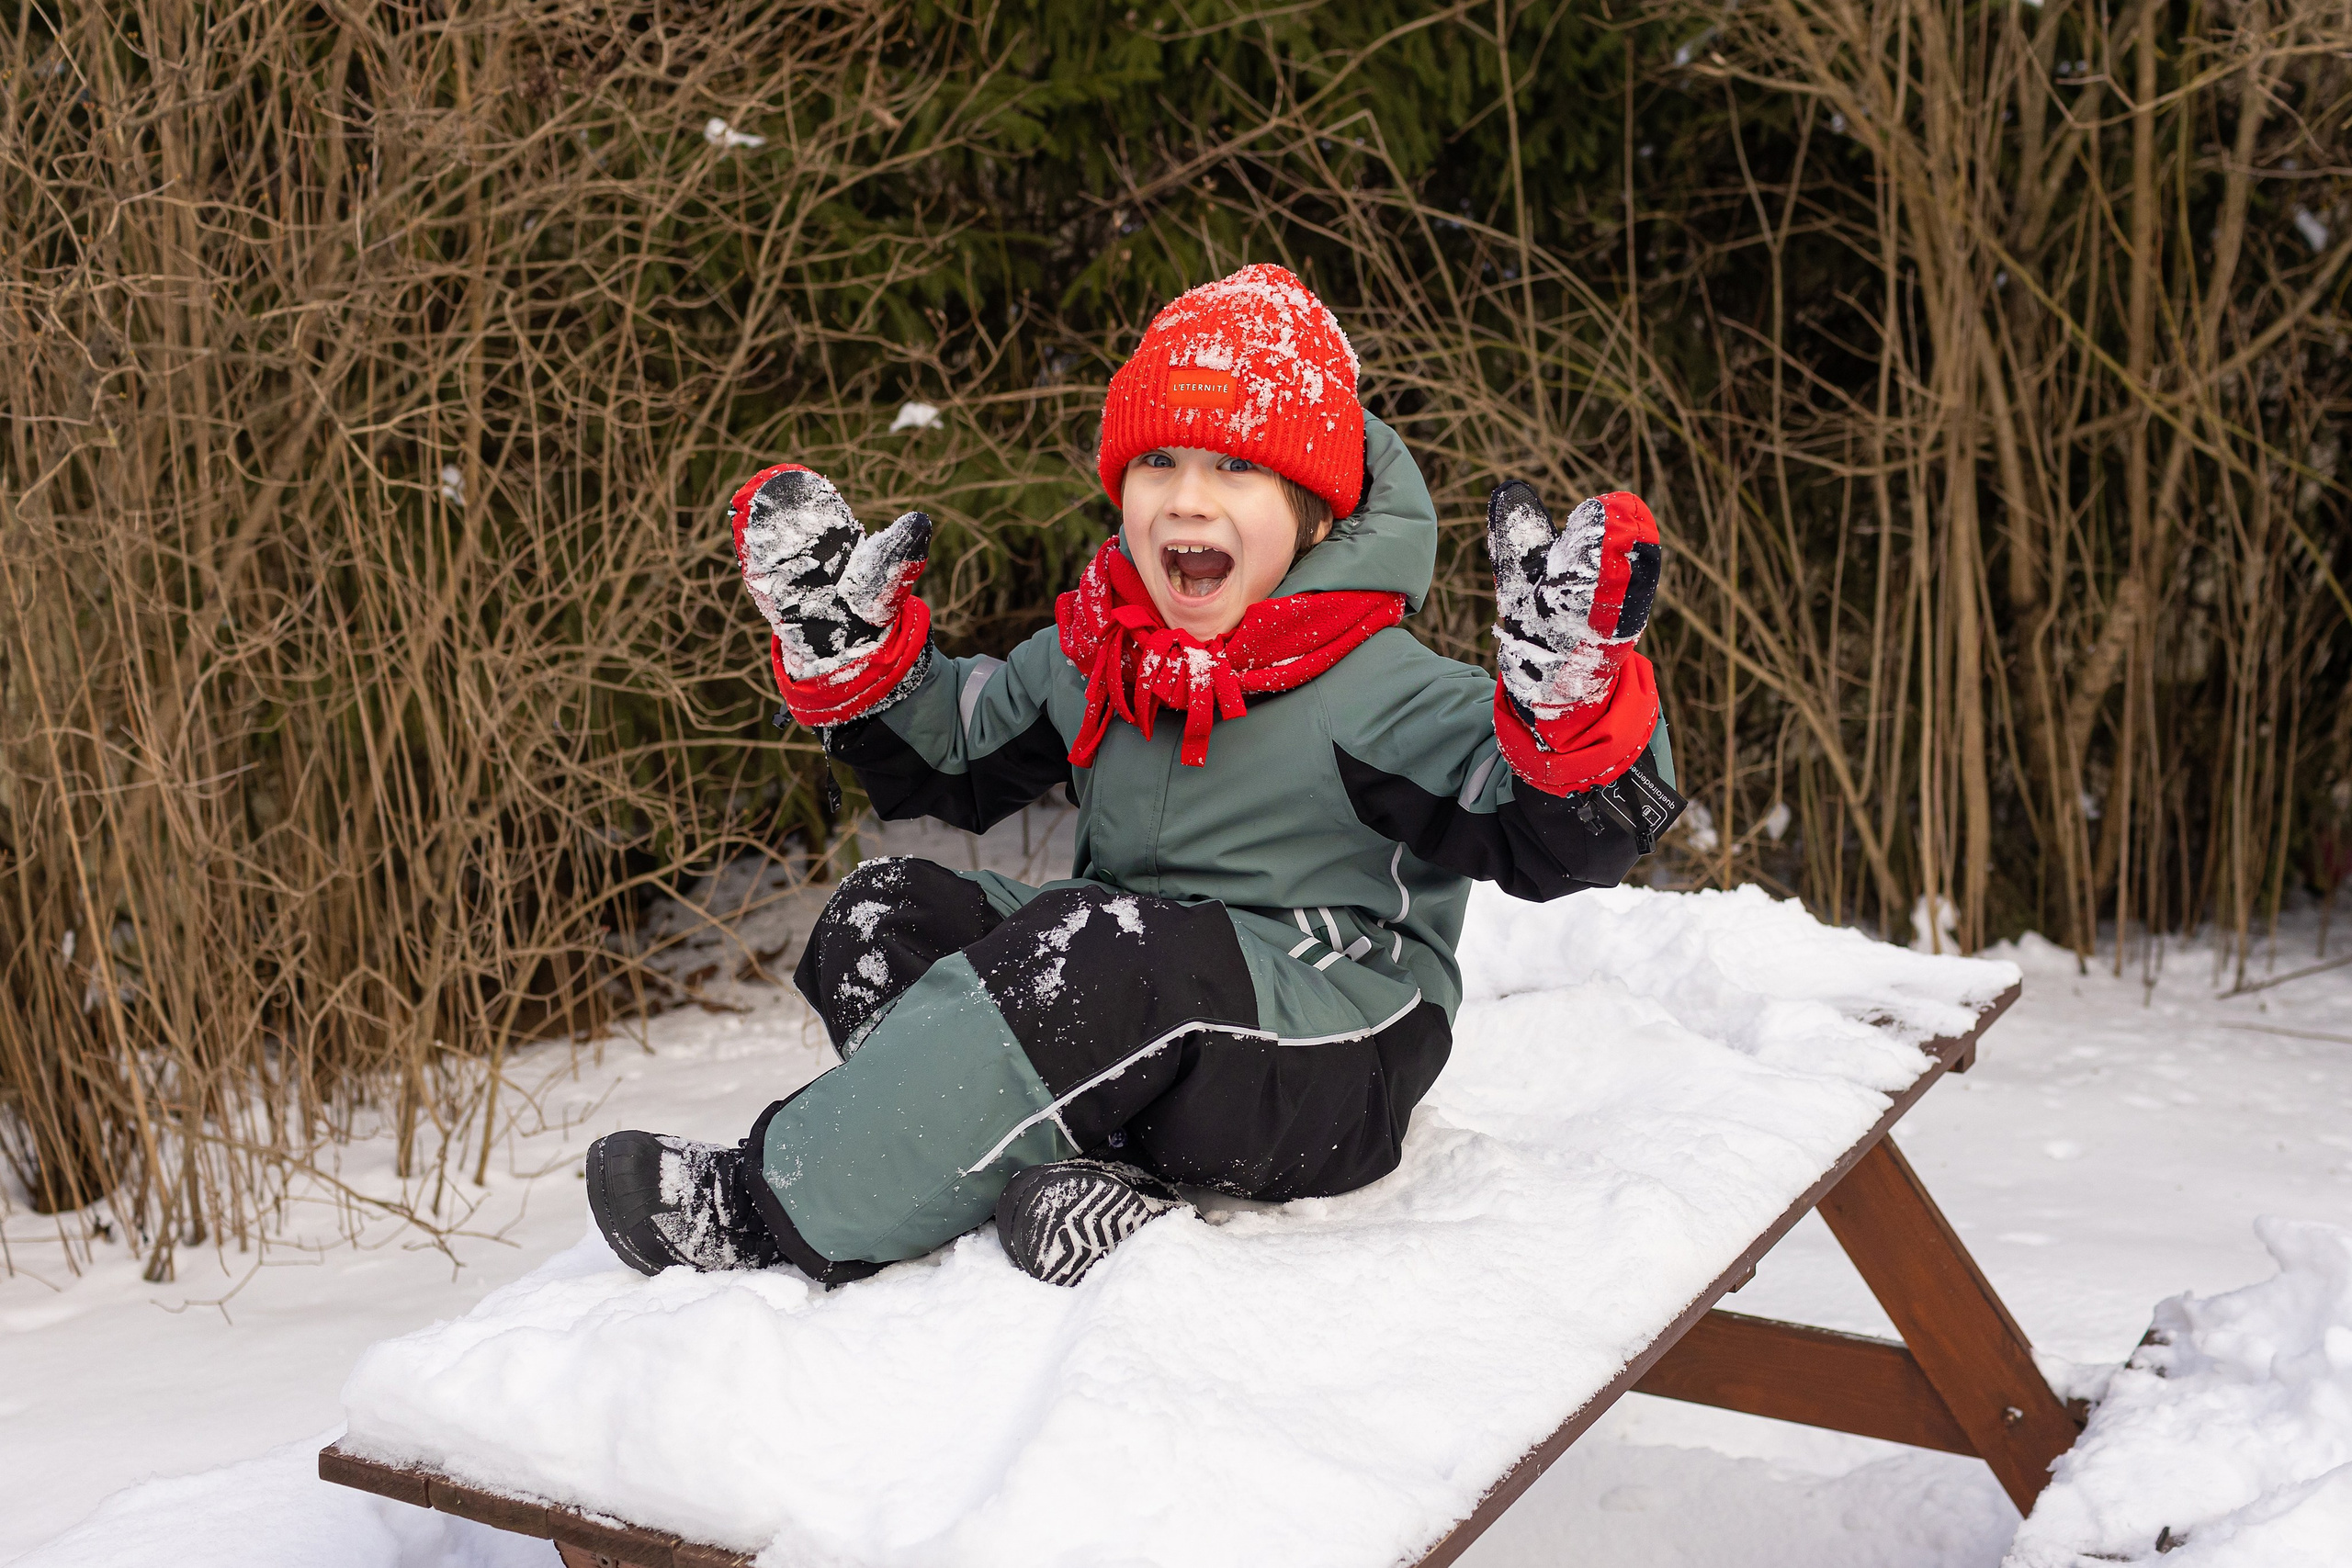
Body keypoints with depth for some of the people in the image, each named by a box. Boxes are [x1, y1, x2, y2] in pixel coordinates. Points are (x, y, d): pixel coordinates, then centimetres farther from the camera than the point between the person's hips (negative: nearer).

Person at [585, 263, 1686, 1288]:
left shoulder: (1376, 689, -12)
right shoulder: (1090, 657, 8)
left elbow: (1559, 837, -20)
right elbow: (955, 755, 24)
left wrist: (1569, 697, -40)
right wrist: (850, 649, 10)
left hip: (1325, 1069, -7)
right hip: (1123, 1019, 7)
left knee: (1090, 947, -34)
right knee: (883, 917, -6)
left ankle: (779, 1210, -22)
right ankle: (1075, 1180, -27)